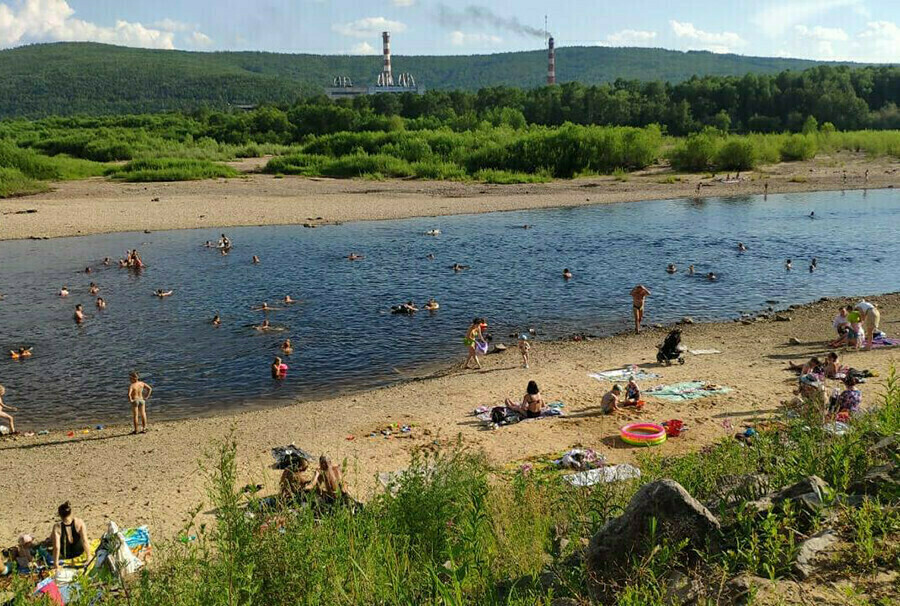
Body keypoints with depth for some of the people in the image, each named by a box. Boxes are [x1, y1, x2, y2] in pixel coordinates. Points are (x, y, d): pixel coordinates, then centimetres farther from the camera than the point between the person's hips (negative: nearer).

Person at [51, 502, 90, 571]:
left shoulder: (57, 527, -29)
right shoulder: (79, 522, -26)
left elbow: (56, 547, -28)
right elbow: (85, 541, -22)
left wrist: (56, 564, -18)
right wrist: (88, 556, -9)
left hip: (64, 556, -1)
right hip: (79, 553, 1)